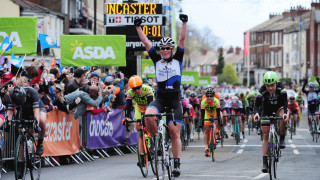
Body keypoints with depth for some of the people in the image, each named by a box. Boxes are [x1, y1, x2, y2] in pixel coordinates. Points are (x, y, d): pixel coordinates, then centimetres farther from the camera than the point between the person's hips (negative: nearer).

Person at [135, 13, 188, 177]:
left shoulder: (177, 59, 9)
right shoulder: (157, 60, 11)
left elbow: (182, 39, 1)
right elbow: (145, 42, 9)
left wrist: (184, 23, -7)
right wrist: (138, 27, 4)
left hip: (174, 100, -1)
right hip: (159, 98, 1)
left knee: (174, 133, -4)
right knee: (148, 116, -29)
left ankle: (177, 164, 0)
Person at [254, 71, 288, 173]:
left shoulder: (281, 90, -28)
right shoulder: (262, 92, -28)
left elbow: (285, 102, -37)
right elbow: (257, 105, -32)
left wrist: (285, 113, -56)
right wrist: (257, 113, -54)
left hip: (279, 108, 0)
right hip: (267, 112, 0)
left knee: (282, 116, -37)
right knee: (266, 136, -6)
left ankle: (282, 140, -17)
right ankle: (265, 162, -4)